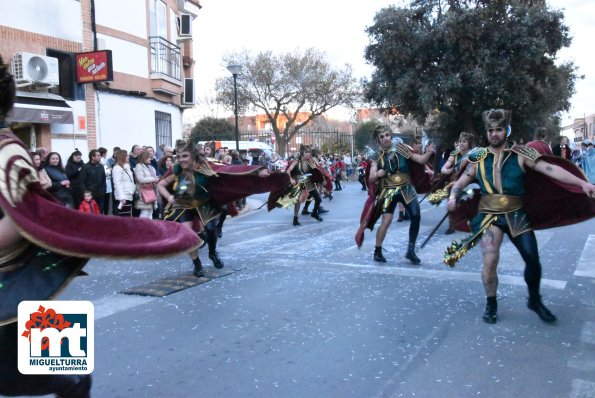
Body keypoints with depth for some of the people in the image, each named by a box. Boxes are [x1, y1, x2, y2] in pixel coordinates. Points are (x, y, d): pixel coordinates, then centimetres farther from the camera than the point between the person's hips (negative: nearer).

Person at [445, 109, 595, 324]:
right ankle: (491, 303, 13)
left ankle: (534, 300, 29)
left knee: (532, 259, 1)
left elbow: (550, 169, -12)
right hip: (489, 216, 0)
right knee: (490, 261, -13)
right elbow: (459, 183, 6)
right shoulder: (478, 159, 1)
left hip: (516, 215, 1)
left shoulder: (520, 155, -3)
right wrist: (452, 197, -16)